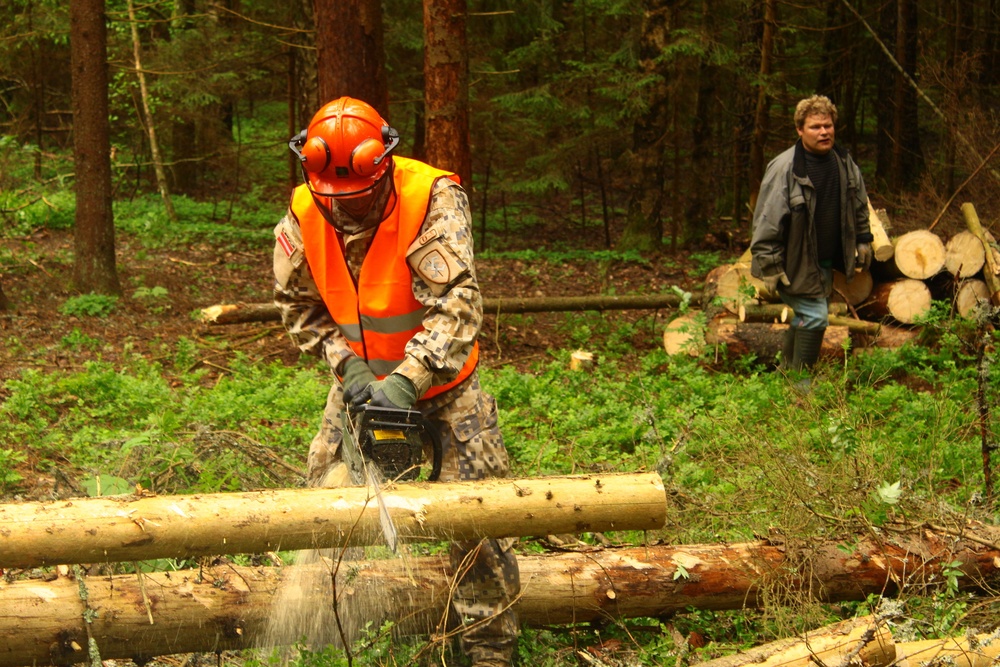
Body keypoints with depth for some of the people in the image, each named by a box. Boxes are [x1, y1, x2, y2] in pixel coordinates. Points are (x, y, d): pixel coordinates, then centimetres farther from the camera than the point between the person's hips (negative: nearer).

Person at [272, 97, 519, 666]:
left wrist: (409, 381, -40)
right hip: (361, 379, 4)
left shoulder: (433, 198, -28)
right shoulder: (302, 218, -13)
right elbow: (299, 305, 0)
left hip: (442, 381, -4)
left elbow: (458, 303, -33)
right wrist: (347, 363, -14)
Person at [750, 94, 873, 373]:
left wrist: (863, 242, 20)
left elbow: (859, 206, 20)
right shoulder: (784, 168, -20)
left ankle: (787, 369, 36)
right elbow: (767, 220, -20)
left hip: (825, 262, 7)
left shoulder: (845, 164, 3)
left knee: (805, 316, 18)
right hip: (795, 263, -7)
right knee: (814, 316, -10)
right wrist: (770, 266, -21)